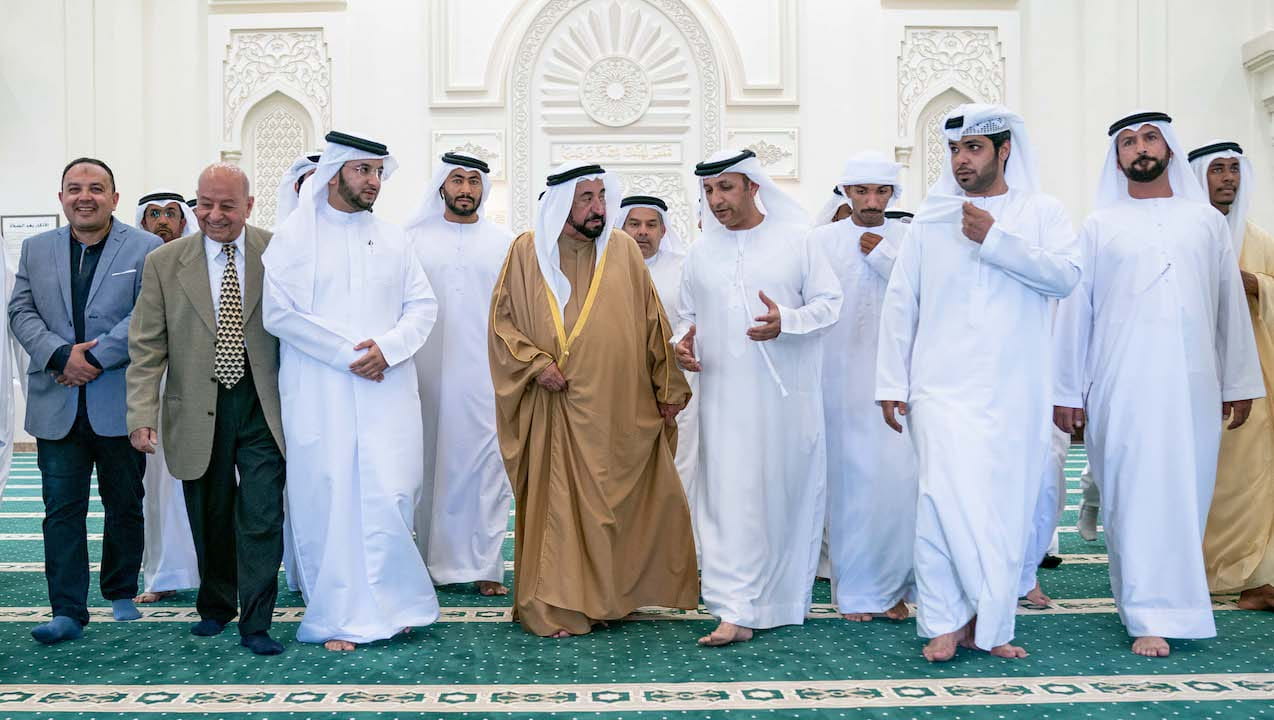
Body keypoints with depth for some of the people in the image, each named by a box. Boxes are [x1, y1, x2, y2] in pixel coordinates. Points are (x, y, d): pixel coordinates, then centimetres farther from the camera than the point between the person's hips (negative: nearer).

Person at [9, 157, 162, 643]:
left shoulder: (146, 248, -2)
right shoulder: (36, 249, 10)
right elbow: (21, 311, 4)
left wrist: (94, 358, -18)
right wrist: (61, 355, -13)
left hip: (119, 404, -2)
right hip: (56, 405, 3)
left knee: (125, 507, 11)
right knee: (62, 509, 2)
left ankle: (121, 594, 27)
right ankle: (68, 611, 7)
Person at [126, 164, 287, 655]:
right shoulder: (164, 263, 1)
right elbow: (147, 347, 0)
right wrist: (142, 415, -9)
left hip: (262, 408, -1)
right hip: (198, 412, 2)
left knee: (261, 517, -4)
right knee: (209, 519, 14)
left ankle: (255, 624, 7)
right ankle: (215, 606, 35)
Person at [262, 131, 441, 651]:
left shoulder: (393, 240, 13)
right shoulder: (294, 237, 2)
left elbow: (423, 305, 10)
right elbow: (278, 313, -5)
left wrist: (388, 346, -9)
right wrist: (347, 353, -12)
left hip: (387, 390, 3)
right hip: (320, 394, -2)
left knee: (391, 498, -1)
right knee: (330, 499, -1)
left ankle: (386, 604, 14)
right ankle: (339, 617, 9)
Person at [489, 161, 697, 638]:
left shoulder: (622, 248, 4)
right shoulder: (527, 251, 0)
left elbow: (651, 320, 8)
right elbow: (502, 318, 3)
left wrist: (668, 389, 6)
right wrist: (535, 363, -11)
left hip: (623, 409, 3)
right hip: (560, 408, -2)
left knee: (631, 500, 8)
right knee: (560, 503, 1)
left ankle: (615, 593, 26)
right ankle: (557, 608, 12)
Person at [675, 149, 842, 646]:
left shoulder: (797, 241, 1)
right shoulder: (700, 254, 10)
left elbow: (829, 302, 0)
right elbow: (689, 316, 17)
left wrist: (786, 321, -18)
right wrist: (682, 344, -4)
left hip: (788, 394, -1)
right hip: (725, 396, 2)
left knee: (788, 495, 7)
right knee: (730, 499, -4)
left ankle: (787, 596, 24)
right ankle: (737, 611, -2)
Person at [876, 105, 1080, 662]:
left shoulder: (1042, 212, 9)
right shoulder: (930, 219, 9)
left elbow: (1066, 276, -6)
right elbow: (899, 303, 8)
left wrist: (996, 238, -12)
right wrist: (891, 383, 4)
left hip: (1014, 391, 1)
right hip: (943, 387, 0)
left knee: (1005, 506, 2)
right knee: (945, 500, -11)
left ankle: (986, 624, 14)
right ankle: (946, 621, 2)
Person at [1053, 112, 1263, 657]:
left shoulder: (1206, 220, 13)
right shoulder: (1100, 226, 8)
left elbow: (1231, 304, 12)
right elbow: (1075, 311, 5)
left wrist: (1239, 382, 7)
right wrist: (1067, 392, 0)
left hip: (1194, 382, 2)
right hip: (1123, 384, -2)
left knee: (1187, 494, 6)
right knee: (1135, 496, -4)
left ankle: (1173, 595, 22)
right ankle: (1151, 618, 0)